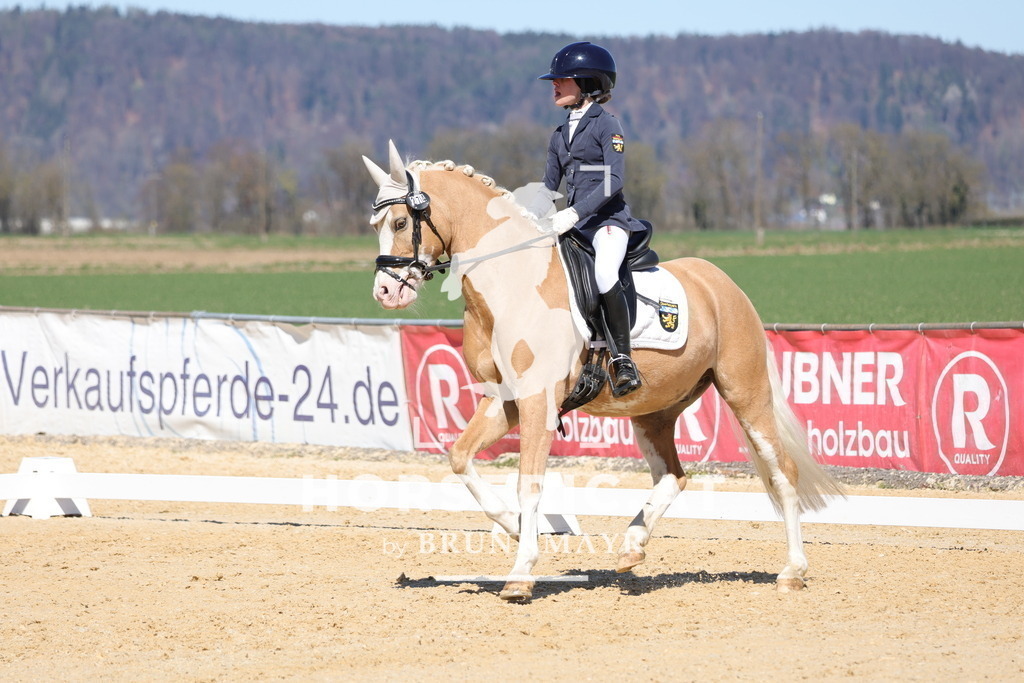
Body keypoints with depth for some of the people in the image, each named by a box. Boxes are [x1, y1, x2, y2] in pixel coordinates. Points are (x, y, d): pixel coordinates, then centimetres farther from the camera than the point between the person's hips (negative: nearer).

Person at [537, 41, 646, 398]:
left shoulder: (607, 125, -4)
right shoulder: (560, 136, 17)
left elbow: (613, 180, -15)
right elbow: (549, 187, 22)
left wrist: (575, 213, -25)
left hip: (607, 221, -8)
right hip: (572, 225, 8)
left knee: (604, 276, -34)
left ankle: (622, 359, -24)